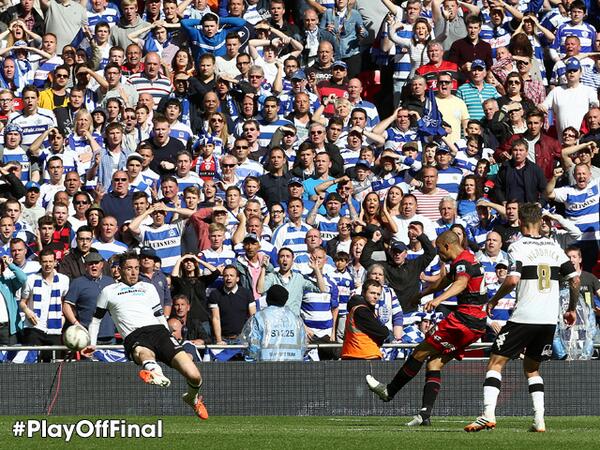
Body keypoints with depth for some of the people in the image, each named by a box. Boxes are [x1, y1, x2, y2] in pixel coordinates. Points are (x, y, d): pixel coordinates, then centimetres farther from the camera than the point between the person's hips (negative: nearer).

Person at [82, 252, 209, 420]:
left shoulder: (148, 288, 30)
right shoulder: (109, 292, 23)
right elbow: (96, 319, 32)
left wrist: (170, 342, 24)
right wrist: (92, 344, 22)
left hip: (158, 330, 3)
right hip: (134, 337, -3)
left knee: (194, 376, -16)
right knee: (144, 353, -45)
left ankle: (193, 398, 15)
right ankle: (155, 373, -80)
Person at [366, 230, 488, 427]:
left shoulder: (462, 262, -12)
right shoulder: (464, 260, 21)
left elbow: (461, 283, -35)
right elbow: (445, 281, 39)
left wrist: (439, 299, -51)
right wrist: (422, 294, 54)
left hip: (465, 320, -10)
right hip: (477, 323, 10)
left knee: (421, 353, -1)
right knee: (435, 362, 8)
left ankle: (389, 391, 10)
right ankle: (426, 413, -1)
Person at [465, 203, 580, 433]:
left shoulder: (518, 247, -5)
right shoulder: (554, 247, 11)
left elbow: (512, 280, -19)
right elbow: (575, 279, 10)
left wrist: (494, 300, -3)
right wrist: (571, 309, 23)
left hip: (523, 317, -5)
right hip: (550, 319, 5)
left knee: (496, 363, 1)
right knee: (532, 368, 20)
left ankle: (488, 414, -15)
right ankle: (539, 420, 7)